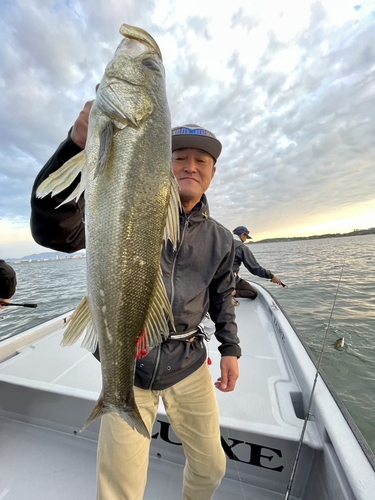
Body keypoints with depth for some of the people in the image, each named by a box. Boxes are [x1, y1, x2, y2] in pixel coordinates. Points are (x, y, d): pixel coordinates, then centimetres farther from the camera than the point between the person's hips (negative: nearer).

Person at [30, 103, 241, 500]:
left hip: (188, 365, 4)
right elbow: (54, 230, -23)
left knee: (211, 467, 24)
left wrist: (230, 347, 10)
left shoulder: (220, 238, 2)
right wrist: (78, 143, -35)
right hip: (128, 366, -3)